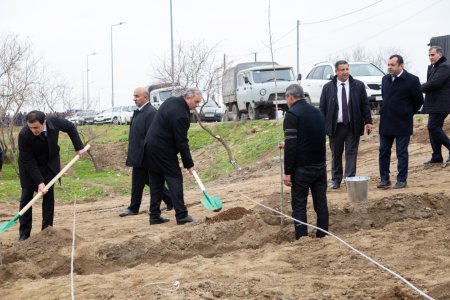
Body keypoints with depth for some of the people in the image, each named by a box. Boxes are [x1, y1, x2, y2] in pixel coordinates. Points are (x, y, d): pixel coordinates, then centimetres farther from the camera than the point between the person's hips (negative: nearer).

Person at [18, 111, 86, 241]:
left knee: (48, 194, -1)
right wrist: (39, 182, -30)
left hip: (50, 163, 2)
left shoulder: (55, 122, -28)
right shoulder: (24, 135, -34)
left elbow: (71, 128, -4)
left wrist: (79, 147, -6)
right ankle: (24, 232, 3)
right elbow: (29, 161, -28)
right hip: (30, 165, -2)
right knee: (27, 195, -3)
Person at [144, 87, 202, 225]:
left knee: (156, 182, 11)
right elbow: (182, 142, -19)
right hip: (163, 151, -10)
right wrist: (189, 164, -10)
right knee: (175, 180, -4)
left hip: (150, 147, 10)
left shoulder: (172, 100, 7)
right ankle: (181, 215, -7)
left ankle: (154, 216, 13)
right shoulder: (180, 115, -23)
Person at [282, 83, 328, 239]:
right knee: (321, 203, 9)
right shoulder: (317, 112, 11)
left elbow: (291, 146, -17)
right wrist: (288, 145, 34)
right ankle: (323, 236, 14)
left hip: (302, 168, -6)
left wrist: (287, 172, -13)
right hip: (320, 166, 6)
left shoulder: (292, 114, -12)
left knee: (299, 205, 1)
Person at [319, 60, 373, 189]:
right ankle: (336, 180, 18)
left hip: (353, 126, 0)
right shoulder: (328, 87, 3)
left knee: (351, 153, -1)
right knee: (336, 154, 8)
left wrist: (368, 121, -3)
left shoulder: (358, 85, 3)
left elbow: (365, 105, 5)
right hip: (335, 126, 1)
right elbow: (322, 108, 4)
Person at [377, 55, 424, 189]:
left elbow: (419, 101, -2)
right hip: (386, 123, 5)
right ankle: (384, 179, 15)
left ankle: (401, 180, 10)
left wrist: (408, 113, 8)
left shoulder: (412, 80, -10)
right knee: (383, 152, 7)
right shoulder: (385, 79, 7)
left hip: (402, 123, -5)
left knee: (402, 153, 2)